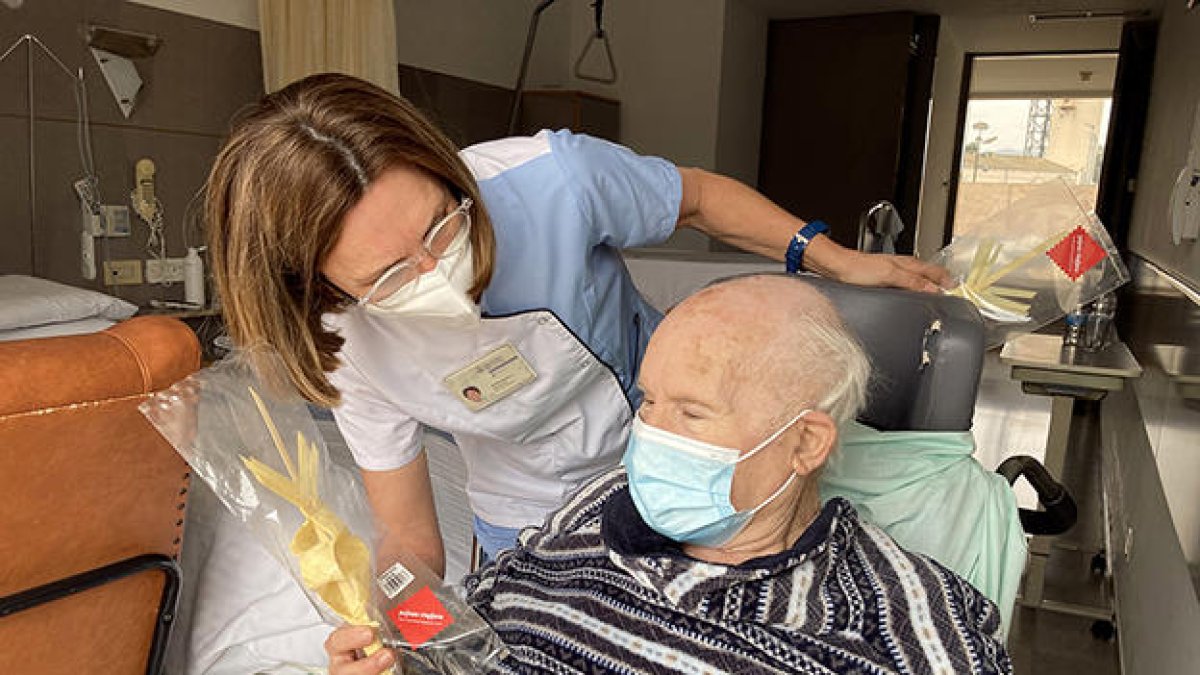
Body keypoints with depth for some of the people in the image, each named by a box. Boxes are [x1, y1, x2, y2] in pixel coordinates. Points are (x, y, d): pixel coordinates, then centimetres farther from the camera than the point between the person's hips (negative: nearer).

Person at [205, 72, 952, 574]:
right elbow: (410, 539, -14)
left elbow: (698, 195, -13)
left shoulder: (553, 180, -34)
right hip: (529, 519, 1)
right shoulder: (351, 348, -25)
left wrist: (835, 259, -15)